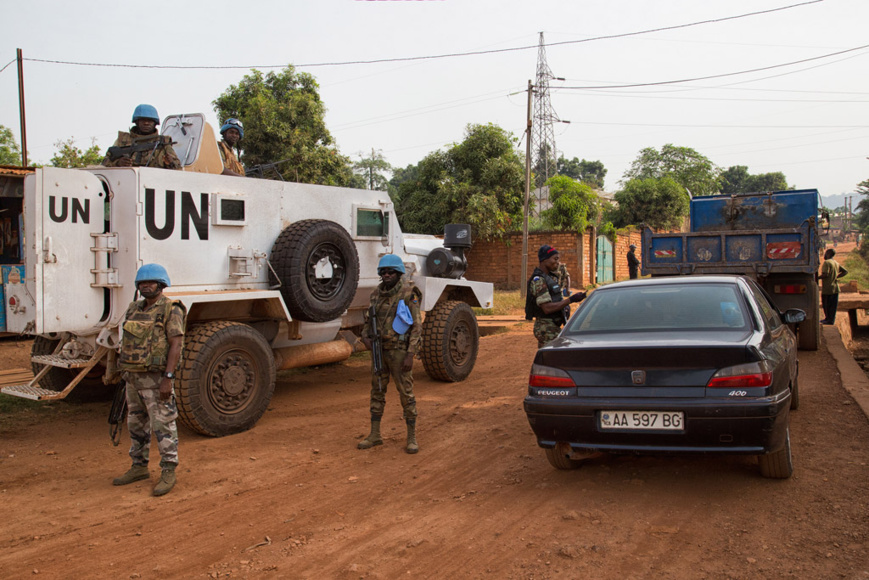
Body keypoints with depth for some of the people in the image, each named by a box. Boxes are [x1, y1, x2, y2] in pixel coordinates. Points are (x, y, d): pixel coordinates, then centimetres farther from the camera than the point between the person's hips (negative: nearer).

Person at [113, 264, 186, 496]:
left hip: (156, 377, -8)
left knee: (163, 426, -4)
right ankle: (139, 467, 28)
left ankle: (168, 473, 4)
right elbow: (130, 343, 18)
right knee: (137, 424, 16)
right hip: (134, 377, 8)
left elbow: (176, 345, -16)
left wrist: (167, 378, -22)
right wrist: (126, 373, 17)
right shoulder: (135, 309, 12)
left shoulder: (171, 310, -11)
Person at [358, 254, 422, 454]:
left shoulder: (409, 294, -13)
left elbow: (416, 326, -14)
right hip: (380, 349, 6)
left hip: (400, 351, -6)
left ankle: (412, 438, 9)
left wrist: (410, 355, -19)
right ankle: (374, 435, 20)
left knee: (406, 392, -2)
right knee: (377, 391, 10)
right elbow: (368, 319, 18)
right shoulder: (377, 294, 6)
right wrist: (366, 337, -2)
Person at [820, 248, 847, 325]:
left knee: (826, 305, 1)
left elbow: (825, 274, -23)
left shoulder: (826, 262, -13)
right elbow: (845, 271, 17)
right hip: (835, 288, 8)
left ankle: (828, 319, 3)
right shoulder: (836, 263, 13)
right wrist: (836, 277, 16)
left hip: (827, 288, -8)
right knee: (833, 305, 9)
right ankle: (832, 319, 13)